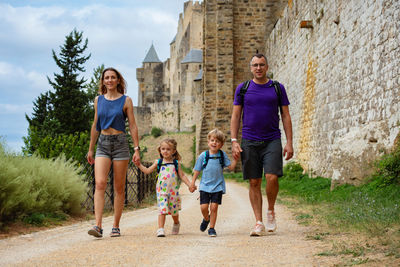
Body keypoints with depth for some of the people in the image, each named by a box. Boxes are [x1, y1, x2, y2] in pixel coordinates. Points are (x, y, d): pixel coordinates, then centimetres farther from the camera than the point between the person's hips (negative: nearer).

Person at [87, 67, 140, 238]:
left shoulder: (125, 101, 1)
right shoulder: (98, 100, 10)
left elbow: (132, 126, 1)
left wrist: (137, 149, -6)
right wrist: (91, 149, 17)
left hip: (120, 143, -2)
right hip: (103, 144, 2)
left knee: (119, 187, 2)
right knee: (100, 184, -14)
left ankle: (116, 227, 10)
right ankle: (98, 226, -20)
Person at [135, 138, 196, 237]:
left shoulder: (176, 163, 4)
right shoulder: (158, 162, 5)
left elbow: (182, 175, 6)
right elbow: (147, 171, 12)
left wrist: (190, 185, -2)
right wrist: (139, 165, 2)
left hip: (173, 190, 1)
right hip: (161, 191, -1)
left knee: (174, 210, 13)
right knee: (162, 209, -12)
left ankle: (176, 223, 41)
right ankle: (160, 229, -12)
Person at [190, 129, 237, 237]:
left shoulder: (222, 155, 1)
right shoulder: (203, 156, -1)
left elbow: (231, 167, 2)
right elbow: (197, 170, 6)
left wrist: (235, 159, -13)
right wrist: (193, 183, 5)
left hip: (218, 186, 0)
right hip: (205, 186, 0)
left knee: (214, 207, -4)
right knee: (204, 207, -5)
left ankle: (212, 228, 9)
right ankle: (206, 219, 28)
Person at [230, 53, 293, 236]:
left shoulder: (277, 88, 7)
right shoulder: (242, 89, 7)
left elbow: (286, 116, 8)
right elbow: (235, 116, 7)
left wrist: (289, 142, 0)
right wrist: (234, 141, -3)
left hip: (272, 140, -1)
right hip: (249, 142, 1)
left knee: (272, 177, -15)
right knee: (254, 182, 1)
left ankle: (271, 212, 10)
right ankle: (259, 223, 8)